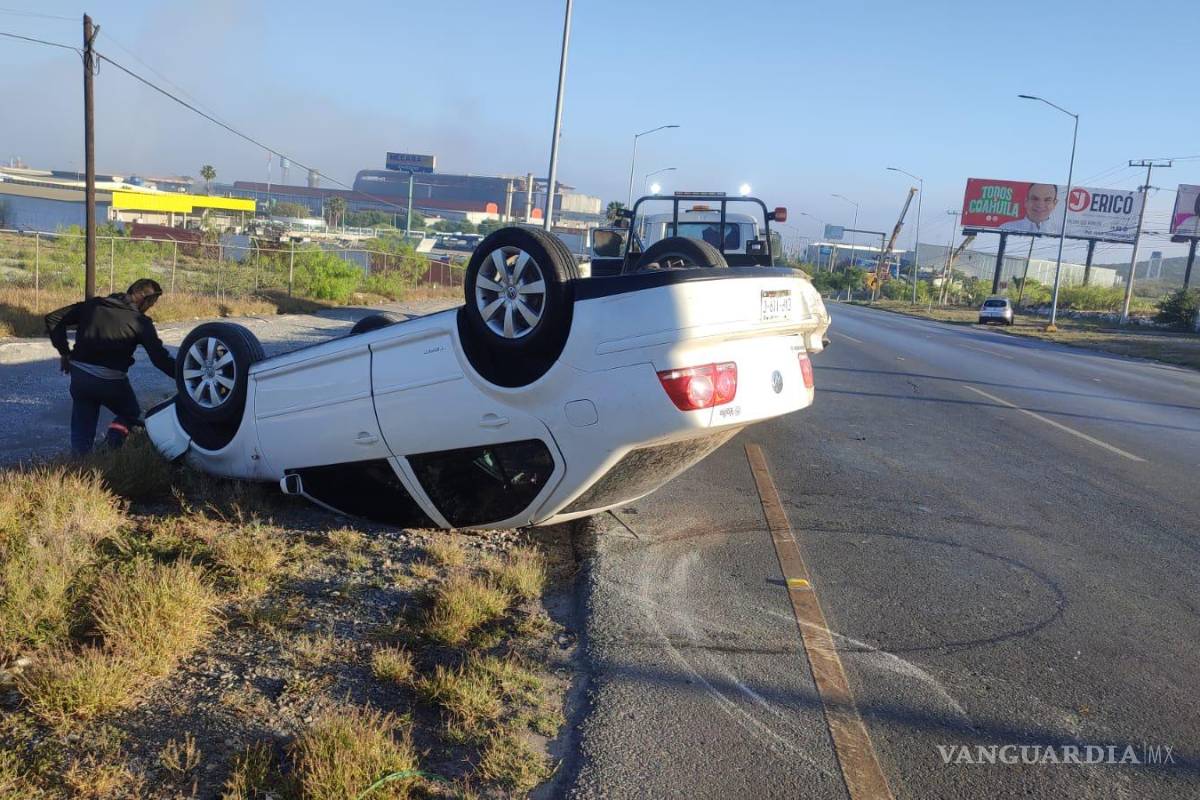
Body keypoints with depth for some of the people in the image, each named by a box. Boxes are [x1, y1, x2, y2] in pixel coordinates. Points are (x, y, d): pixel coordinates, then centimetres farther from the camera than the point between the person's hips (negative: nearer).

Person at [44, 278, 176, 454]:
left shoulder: (93, 305, 10)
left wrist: (65, 352, 17)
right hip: (111, 381, -4)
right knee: (131, 414, 22)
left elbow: (52, 318, 13)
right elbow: (160, 357, -9)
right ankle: (113, 442, -5)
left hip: (79, 376, 4)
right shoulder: (140, 322, -4)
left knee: (81, 433, 15)